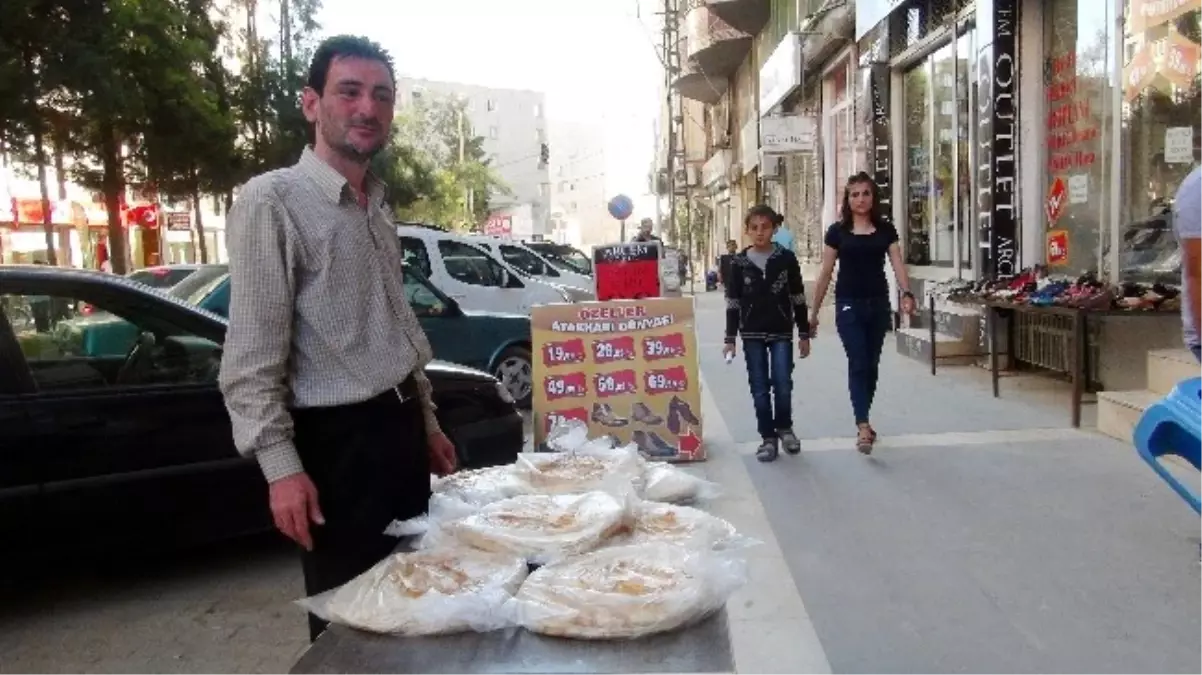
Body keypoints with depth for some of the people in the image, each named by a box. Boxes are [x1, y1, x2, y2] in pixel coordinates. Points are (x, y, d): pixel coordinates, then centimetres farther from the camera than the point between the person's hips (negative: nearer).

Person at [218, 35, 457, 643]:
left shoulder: (376, 208, 12)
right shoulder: (273, 201, -12)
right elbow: (252, 354, -17)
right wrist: (280, 465, -22)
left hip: (400, 427, 8)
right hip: (339, 440, -8)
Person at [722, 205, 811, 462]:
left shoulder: (786, 259, -2)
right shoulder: (739, 263, -1)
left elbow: (798, 299, 3)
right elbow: (733, 303, 2)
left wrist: (804, 334, 3)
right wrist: (730, 339, -1)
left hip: (781, 332, -1)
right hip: (752, 334, 1)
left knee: (783, 385, -2)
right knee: (760, 388, 4)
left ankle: (784, 427, 23)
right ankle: (768, 437, 15)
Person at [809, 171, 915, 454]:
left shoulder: (885, 230, 6)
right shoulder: (838, 231, 0)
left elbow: (898, 264, -3)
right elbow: (826, 273, 2)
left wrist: (907, 293, -21)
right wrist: (814, 311, 3)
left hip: (879, 304, 3)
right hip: (849, 305, -3)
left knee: (872, 365, 10)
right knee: (857, 364, -10)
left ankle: (862, 420, 25)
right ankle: (863, 427, -15)